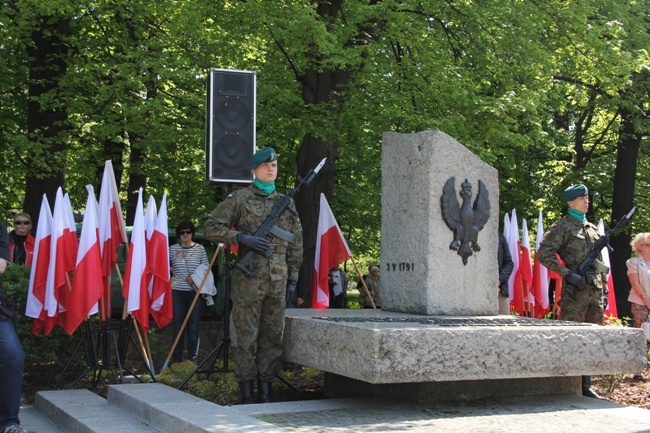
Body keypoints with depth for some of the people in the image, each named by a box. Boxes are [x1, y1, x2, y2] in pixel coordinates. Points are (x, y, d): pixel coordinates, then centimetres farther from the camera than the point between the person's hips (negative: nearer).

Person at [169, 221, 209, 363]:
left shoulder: (200, 249, 2)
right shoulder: (172, 249, 4)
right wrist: (171, 271, 2)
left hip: (195, 292, -1)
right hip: (177, 292, 1)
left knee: (193, 328, 1)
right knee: (177, 327, 4)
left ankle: (192, 359, 7)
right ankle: (177, 360, 12)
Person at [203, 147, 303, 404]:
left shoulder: (286, 203, 15)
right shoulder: (240, 199, 1)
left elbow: (296, 244, 18)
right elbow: (211, 227, -1)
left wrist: (293, 278, 12)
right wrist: (242, 238, -13)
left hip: (278, 280, 5)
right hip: (249, 279, -4)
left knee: (273, 338, 7)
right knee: (246, 337, -1)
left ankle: (265, 393, 16)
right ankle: (246, 395, 6)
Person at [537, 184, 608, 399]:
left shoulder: (593, 228, 19)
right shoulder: (562, 226, -2)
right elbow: (544, 254, -12)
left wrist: (604, 289, 15)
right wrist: (568, 274, -17)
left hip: (595, 291, 7)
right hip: (575, 292, -7)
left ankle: (585, 386, 17)